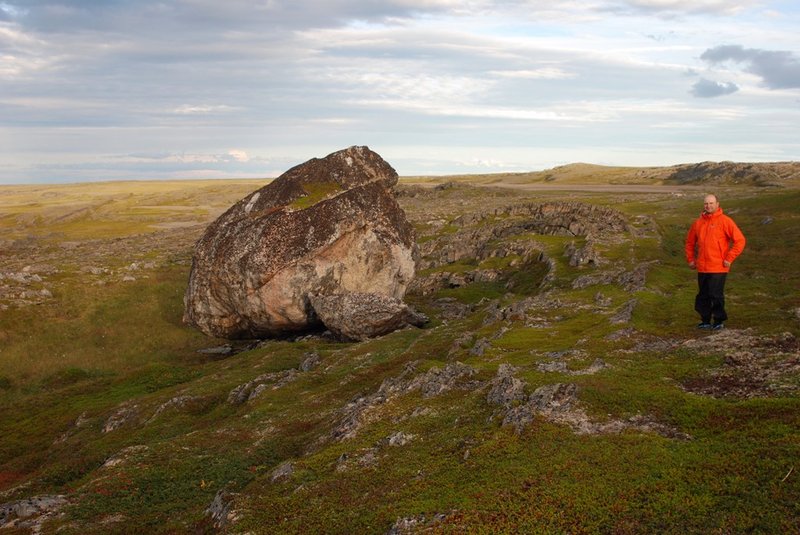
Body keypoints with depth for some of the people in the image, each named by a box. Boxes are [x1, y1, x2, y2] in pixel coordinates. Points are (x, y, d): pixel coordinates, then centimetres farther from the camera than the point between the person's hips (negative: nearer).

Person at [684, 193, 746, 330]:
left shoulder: (725, 221, -6)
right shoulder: (698, 223, 8)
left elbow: (739, 240, -8)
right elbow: (690, 242, 21)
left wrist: (729, 258, -11)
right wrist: (690, 259, 13)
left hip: (718, 268, -5)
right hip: (702, 268, 5)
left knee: (716, 295, -4)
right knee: (703, 296, 10)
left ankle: (719, 320, 10)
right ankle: (705, 320, 21)